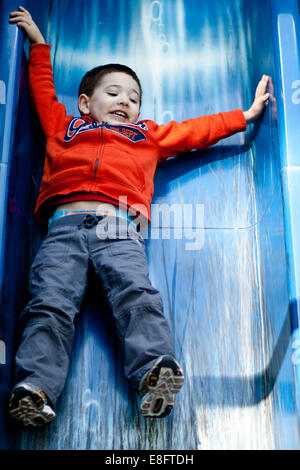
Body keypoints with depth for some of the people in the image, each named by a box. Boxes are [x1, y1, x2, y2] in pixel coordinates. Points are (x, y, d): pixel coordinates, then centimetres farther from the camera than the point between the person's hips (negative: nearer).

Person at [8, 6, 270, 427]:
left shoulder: (149, 136, 35)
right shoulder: (64, 127, 34)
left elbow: (196, 130, 39)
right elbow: (43, 91, 46)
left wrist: (245, 115, 42)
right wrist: (39, 45, 54)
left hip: (120, 229, 1)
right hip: (66, 224, 0)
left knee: (137, 293, -24)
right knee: (51, 301, -20)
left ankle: (155, 370, -36)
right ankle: (36, 385, -29)